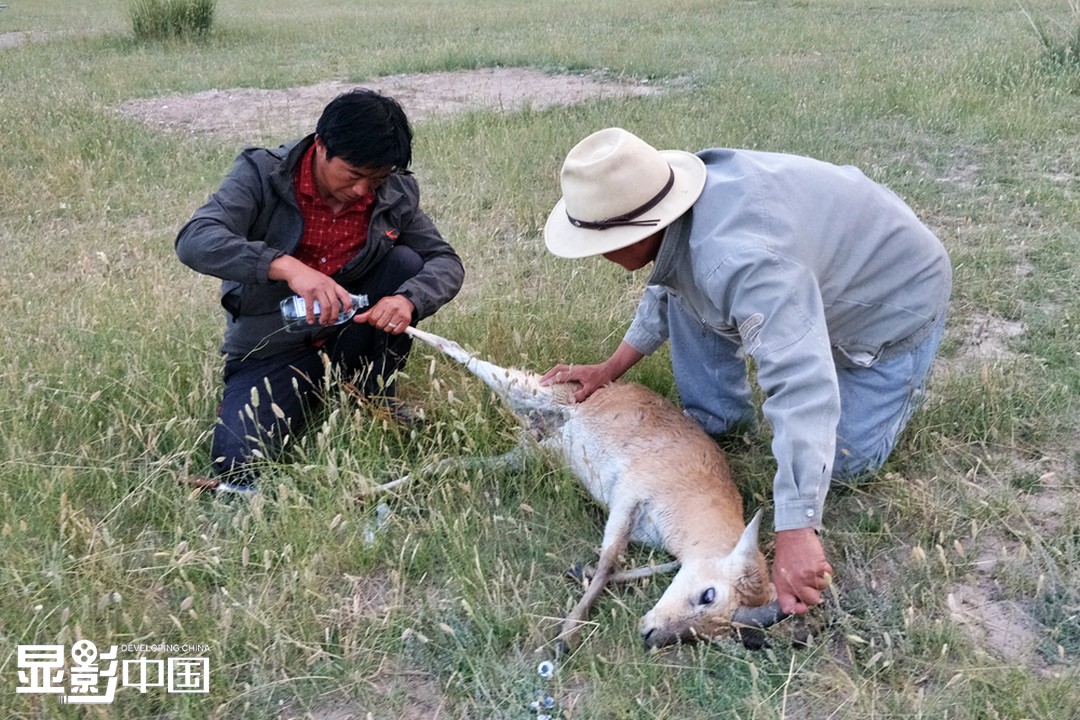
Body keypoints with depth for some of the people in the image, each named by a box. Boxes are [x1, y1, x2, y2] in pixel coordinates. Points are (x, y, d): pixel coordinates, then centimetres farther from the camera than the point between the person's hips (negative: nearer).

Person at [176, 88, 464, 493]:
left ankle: (375, 396, -1)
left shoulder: (395, 194, -6)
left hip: (349, 336, 3)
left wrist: (408, 300, -30)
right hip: (271, 350, -3)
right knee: (238, 459, -26)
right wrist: (285, 266, -45)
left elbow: (446, 262, -6)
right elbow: (193, 241, -29)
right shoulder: (262, 175, -16)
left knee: (404, 261, -19)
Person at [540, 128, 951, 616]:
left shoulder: (742, 262, -45)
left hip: (896, 302, -7)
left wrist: (796, 532, -53)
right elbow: (664, 293, 6)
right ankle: (718, 415, 10)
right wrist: (610, 369, 3)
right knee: (680, 286, -4)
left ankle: (901, 376, 22)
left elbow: (802, 389, -51)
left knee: (844, 460, -4)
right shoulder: (672, 199, -16)